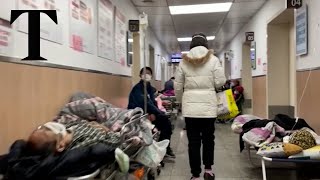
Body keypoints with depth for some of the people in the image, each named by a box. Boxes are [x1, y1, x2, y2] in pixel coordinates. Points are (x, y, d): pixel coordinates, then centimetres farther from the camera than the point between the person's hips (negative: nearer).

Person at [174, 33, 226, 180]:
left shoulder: (184, 61, 3)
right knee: (208, 138, 18)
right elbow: (220, 82, -4)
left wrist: (181, 101, 19)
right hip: (208, 105, 0)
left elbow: (177, 86, 4)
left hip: (190, 106, 0)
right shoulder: (213, 59, -1)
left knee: (193, 141, 7)